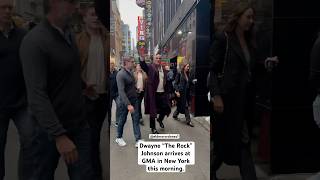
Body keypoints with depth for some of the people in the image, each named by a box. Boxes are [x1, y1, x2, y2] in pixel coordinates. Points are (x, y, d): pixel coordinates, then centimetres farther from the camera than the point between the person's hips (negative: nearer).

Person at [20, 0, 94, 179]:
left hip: (80, 124, 5)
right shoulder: (34, 42, -18)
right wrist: (58, 135, -29)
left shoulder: (70, 34, 4)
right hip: (51, 128, -5)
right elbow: (36, 95, -24)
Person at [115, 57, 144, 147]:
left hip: (134, 99, 6)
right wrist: (128, 104, -30)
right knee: (122, 120, 10)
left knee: (136, 119, 3)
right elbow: (121, 91, -26)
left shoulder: (130, 72, 4)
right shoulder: (121, 74, -19)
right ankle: (119, 138, 31)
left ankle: (138, 140, 7)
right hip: (125, 101, -6)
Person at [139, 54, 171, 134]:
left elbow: (166, 82, 15)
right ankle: (153, 128, 22)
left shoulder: (164, 70, 12)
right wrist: (142, 56, -39)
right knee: (153, 111, 5)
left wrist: (167, 93, 10)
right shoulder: (150, 67, -3)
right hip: (153, 93, -4)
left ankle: (160, 119, 37)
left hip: (163, 93, 5)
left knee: (166, 109, 5)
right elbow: (143, 65, -23)